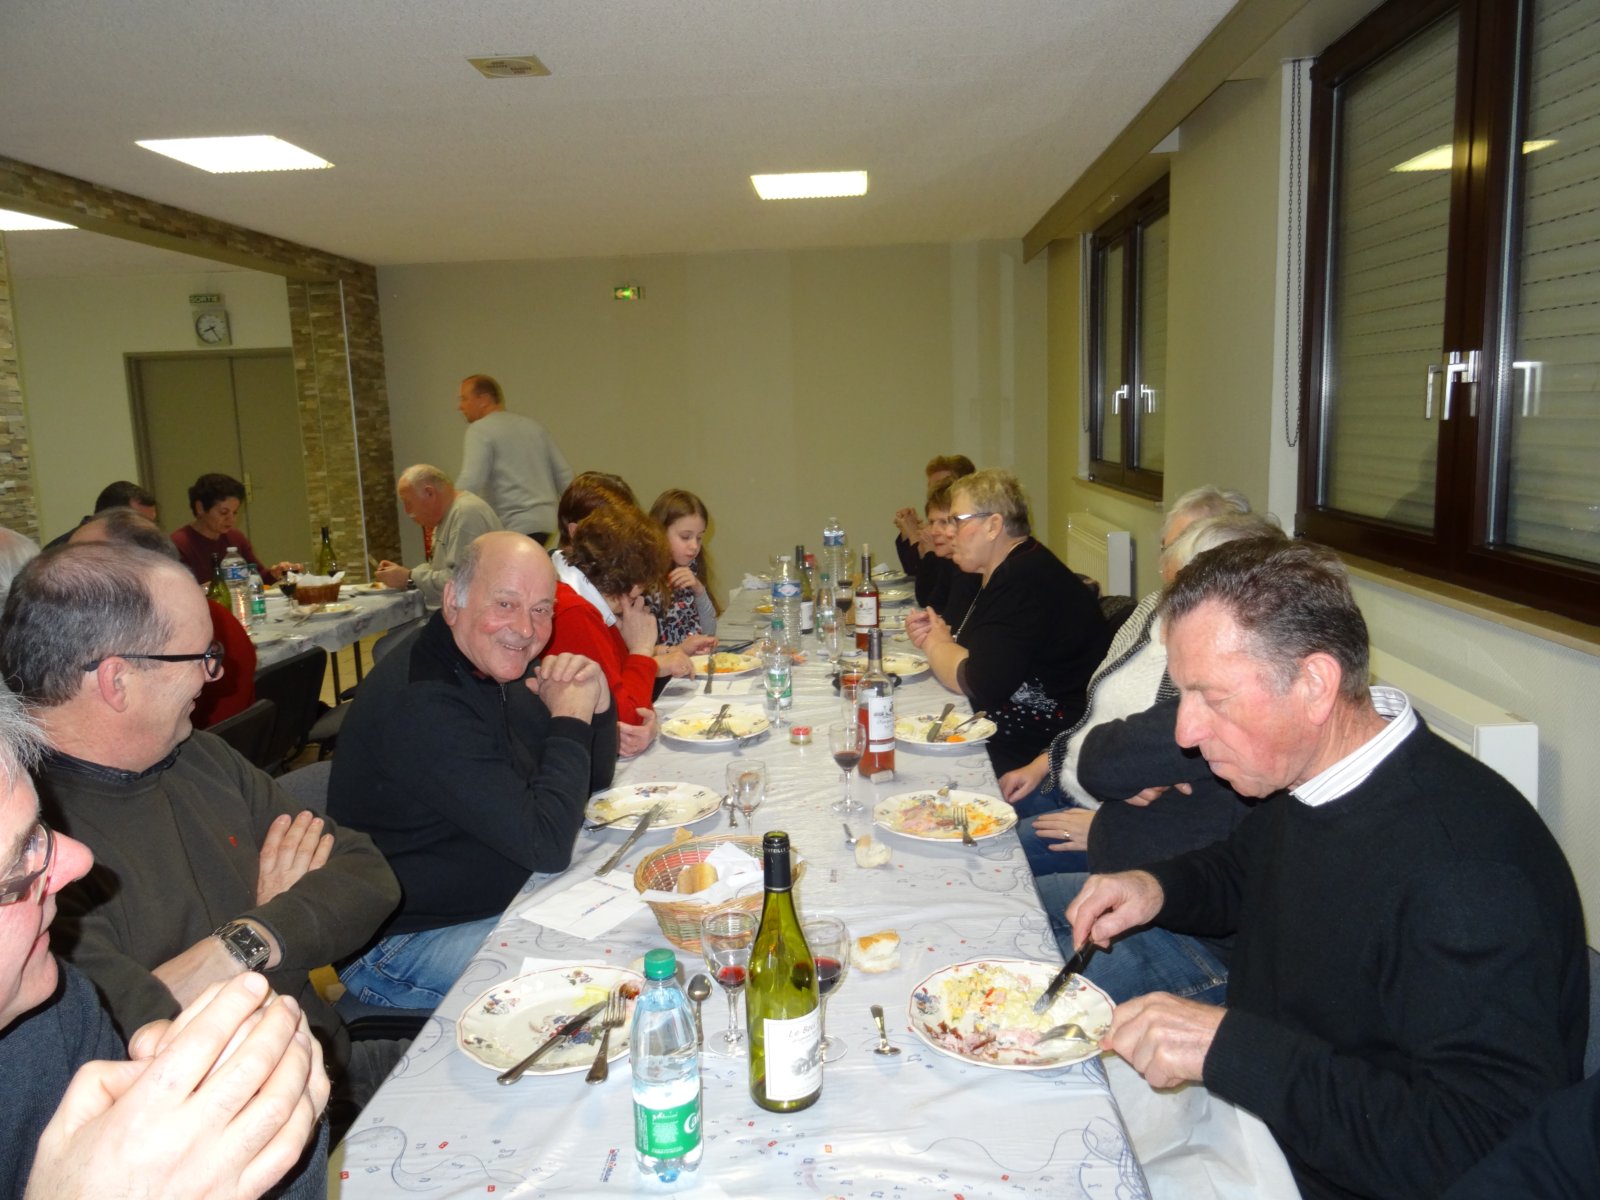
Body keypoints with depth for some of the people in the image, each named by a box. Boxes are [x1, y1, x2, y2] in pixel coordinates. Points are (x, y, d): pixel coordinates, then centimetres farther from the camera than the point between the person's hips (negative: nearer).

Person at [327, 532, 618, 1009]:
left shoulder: (498, 663, 1)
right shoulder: (421, 702, -28)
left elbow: (592, 783, 9)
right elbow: (547, 844, -29)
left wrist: (596, 705, -11)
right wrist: (571, 718, -19)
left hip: (503, 900, 9)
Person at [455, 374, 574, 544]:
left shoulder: (480, 430, -3)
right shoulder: (533, 425, 18)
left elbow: (470, 481, -16)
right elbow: (564, 474, 17)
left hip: (514, 526, -7)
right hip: (545, 520, 7)